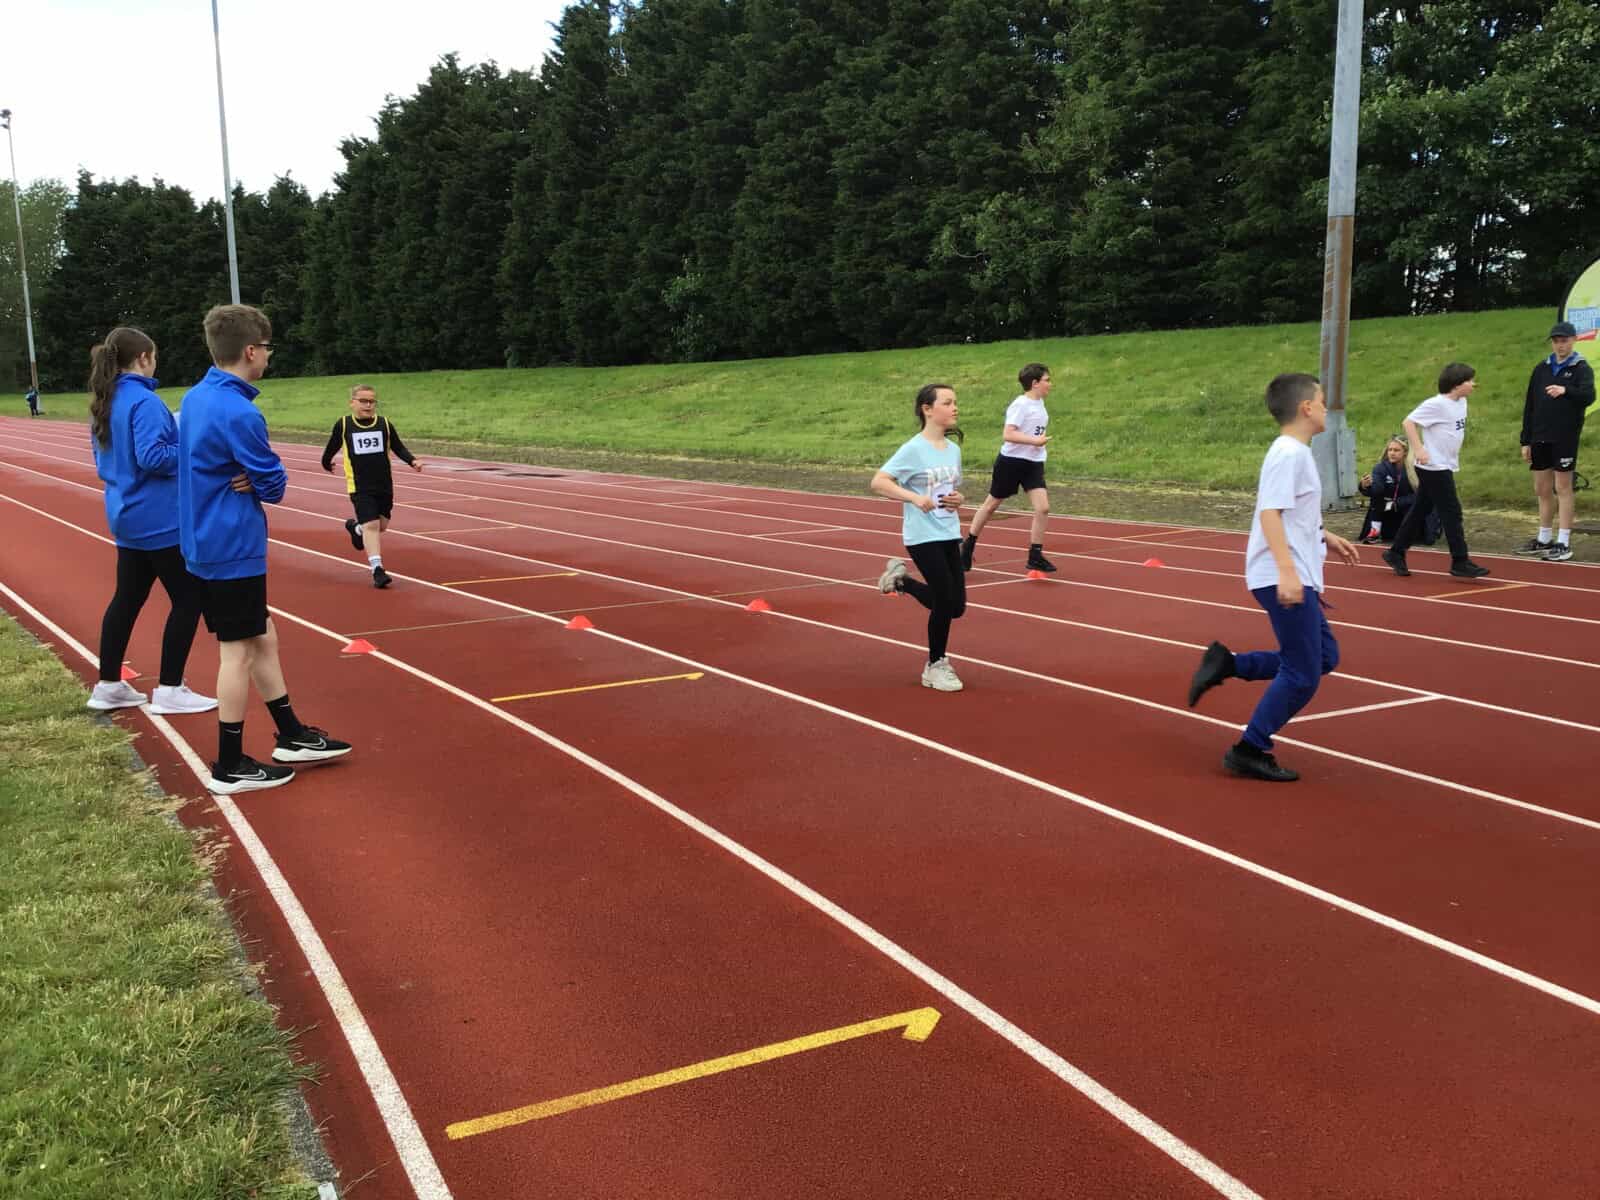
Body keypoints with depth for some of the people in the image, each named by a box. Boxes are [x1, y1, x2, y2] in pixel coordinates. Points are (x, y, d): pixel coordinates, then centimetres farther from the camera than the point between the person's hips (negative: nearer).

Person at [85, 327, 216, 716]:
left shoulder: (105, 403, 11)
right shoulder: (144, 401, -18)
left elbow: (104, 461, 19)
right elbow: (152, 457, -26)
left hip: (129, 517, 9)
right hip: (159, 519, -9)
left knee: (127, 598, 16)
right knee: (188, 598, 0)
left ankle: (108, 686, 23)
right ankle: (169, 691, 3)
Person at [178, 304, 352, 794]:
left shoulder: (195, 398, 7)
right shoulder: (239, 413, -22)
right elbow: (274, 485, -17)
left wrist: (247, 478, -4)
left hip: (207, 543, 9)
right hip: (233, 548, -9)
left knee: (262, 639, 17)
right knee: (239, 651, 0)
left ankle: (292, 736, 28)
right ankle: (230, 767, 9)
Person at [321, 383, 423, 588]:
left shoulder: (385, 424, 0)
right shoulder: (343, 425, -4)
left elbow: (398, 448, 6)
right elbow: (332, 447, 12)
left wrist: (412, 461, -9)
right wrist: (326, 463, 25)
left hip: (384, 484, 4)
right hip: (360, 487, -3)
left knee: (382, 524, 13)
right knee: (371, 525, -12)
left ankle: (356, 528, 45)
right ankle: (377, 569, -11)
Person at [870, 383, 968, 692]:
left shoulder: (954, 449, 7)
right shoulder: (913, 450, -13)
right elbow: (878, 482, -17)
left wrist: (957, 500, -3)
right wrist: (915, 497, -29)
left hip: (950, 534, 7)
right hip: (923, 536, -7)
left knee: (956, 606, 8)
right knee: (945, 602, -5)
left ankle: (901, 579, 29)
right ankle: (935, 666, 15)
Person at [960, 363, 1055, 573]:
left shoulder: (1039, 403, 8)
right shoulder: (1020, 405, -17)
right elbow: (1007, 435, -26)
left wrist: (1041, 441, 15)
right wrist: (1035, 441, -29)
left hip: (1033, 464, 6)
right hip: (1011, 462, -6)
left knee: (1043, 508, -9)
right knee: (991, 505, 9)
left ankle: (1035, 556, 1)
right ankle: (968, 546, 27)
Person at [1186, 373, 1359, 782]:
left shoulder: (1295, 453, 16)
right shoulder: (1289, 454, -15)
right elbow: (1270, 513, -25)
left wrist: (1325, 537, 30)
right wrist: (1287, 571, -32)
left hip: (1295, 579, 10)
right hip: (1284, 580, -10)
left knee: (1324, 657, 15)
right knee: (1302, 675, -5)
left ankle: (1226, 663, 13)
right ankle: (1249, 751, 4)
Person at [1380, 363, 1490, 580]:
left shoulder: (1461, 403, 10)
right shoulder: (1436, 404, -16)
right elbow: (1408, 422, -17)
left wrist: (1454, 457, 19)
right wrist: (1419, 449, -23)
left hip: (1446, 467, 9)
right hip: (1434, 467, -9)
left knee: (1420, 511, 14)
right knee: (1451, 513, -7)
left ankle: (1396, 553, 22)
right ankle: (1460, 562, -3)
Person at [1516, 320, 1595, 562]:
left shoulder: (1581, 369, -2)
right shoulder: (1541, 369, 12)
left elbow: (1588, 396, -21)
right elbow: (1529, 406, 13)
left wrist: (1566, 390, -40)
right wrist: (1526, 441, 9)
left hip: (1565, 439, -5)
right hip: (1540, 438, 5)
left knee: (1563, 488, -4)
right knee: (1542, 489, 11)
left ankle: (1564, 543, -1)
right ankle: (1544, 540, 22)